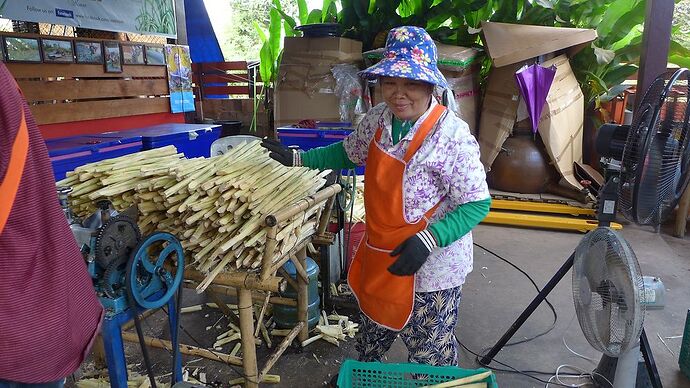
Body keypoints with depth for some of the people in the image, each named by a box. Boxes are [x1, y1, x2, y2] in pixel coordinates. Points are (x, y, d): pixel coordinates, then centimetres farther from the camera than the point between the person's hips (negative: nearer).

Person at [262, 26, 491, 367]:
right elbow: (349, 153, 12)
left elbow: (477, 204, -21)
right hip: (378, 252, 7)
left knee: (429, 352, 14)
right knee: (374, 323, 31)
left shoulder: (452, 135, -26)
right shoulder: (377, 119, -6)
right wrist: (298, 159, 4)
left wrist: (428, 240, -31)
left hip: (429, 266, -7)